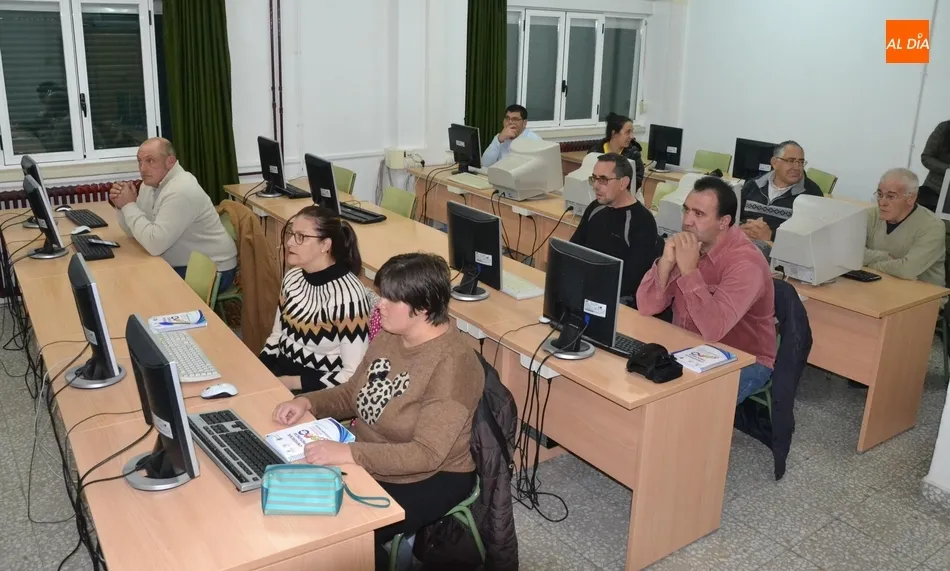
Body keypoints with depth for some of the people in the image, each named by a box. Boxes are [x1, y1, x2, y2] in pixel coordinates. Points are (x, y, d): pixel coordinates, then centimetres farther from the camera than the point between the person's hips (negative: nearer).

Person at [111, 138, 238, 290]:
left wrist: (129, 205, -21)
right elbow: (134, 231, 10)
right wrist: (121, 205, -8)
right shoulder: (151, 183, 4)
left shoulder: (181, 191, -26)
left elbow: (155, 244, -31)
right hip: (182, 263, 9)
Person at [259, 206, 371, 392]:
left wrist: (290, 383, -19)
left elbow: (353, 375, -22)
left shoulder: (347, 294, -23)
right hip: (280, 370, 7)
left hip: (315, 389, -7)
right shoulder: (293, 278, 1)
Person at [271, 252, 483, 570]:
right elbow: (353, 394, 10)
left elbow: (426, 454, -31)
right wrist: (308, 402, -8)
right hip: (372, 464, 8)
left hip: (431, 478, -7)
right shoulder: (389, 336, -2)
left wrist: (349, 453, -38)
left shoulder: (451, 365, -28)